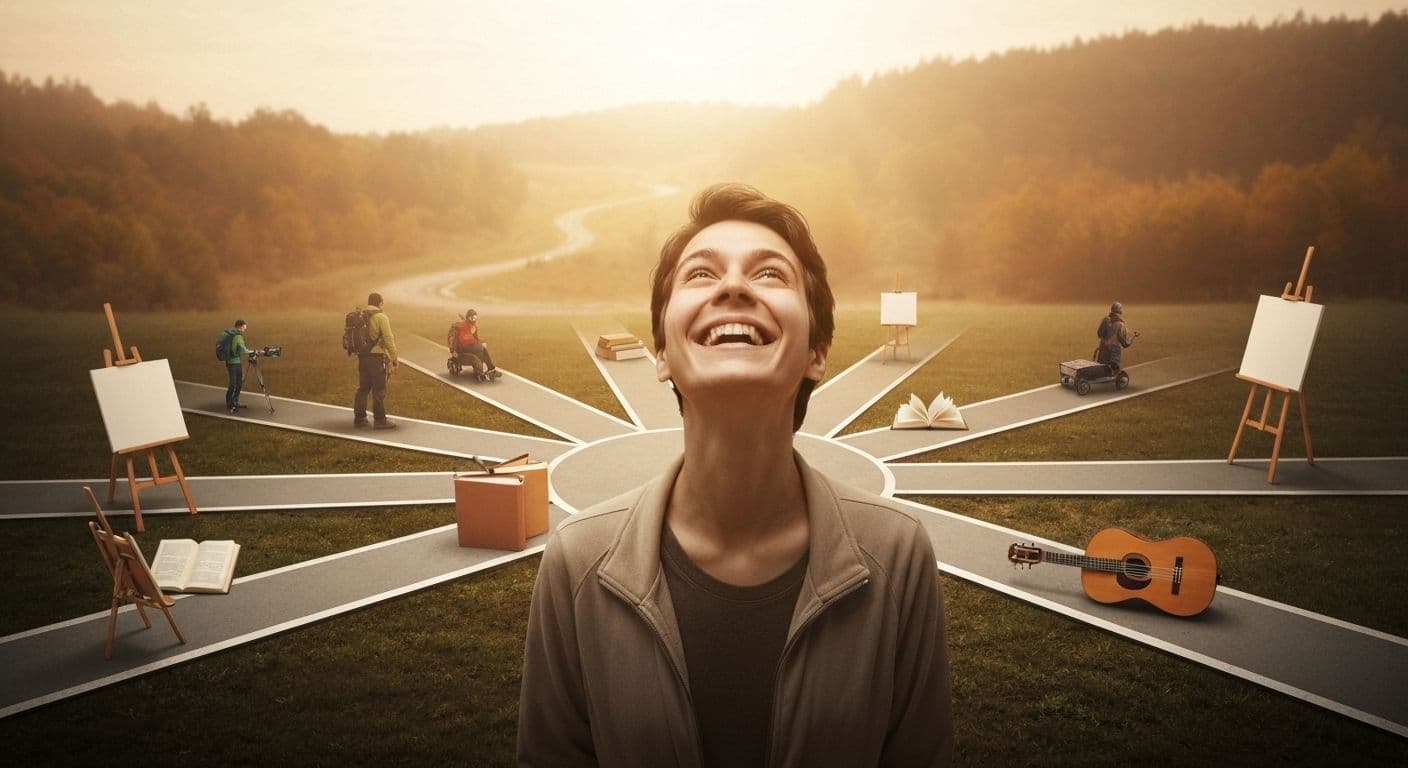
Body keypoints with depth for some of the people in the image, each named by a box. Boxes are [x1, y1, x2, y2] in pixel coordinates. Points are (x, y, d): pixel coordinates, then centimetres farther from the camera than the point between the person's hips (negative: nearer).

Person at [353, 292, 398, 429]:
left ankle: (359, 418, 20)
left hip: (362, 356, 7)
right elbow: (388, 340, -14)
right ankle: (379, 420, 3)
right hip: (377, 357, -7)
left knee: (363, 388, 14)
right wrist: (394, 359, -10)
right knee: (379, 390, 0)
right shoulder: (381, 317, -10)